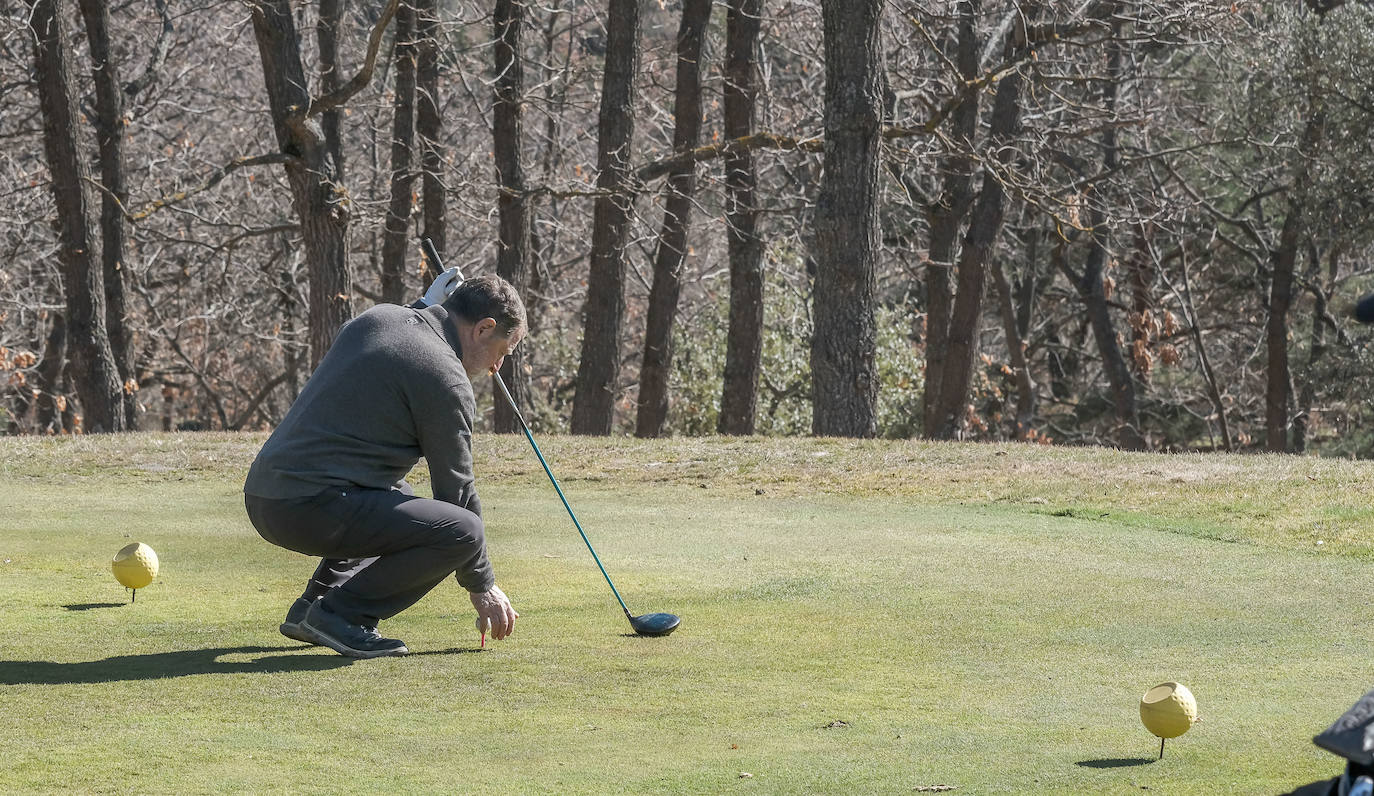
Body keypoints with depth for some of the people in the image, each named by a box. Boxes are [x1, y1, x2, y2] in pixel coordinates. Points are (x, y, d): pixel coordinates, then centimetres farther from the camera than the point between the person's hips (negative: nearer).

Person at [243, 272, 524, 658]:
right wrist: (481, 585, 10)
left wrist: (424, 307, 29)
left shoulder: (378, 317, 15)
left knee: (399, 498, 35)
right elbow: (456, 489, -1)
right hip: (310, 509, -10)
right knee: (461, 531, -17)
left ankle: (312, 606, 20)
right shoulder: (445, 379, -8)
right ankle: (341, 613, -8)